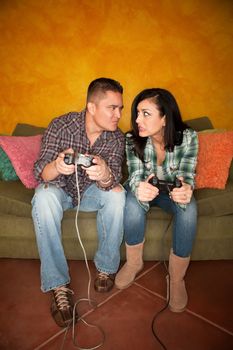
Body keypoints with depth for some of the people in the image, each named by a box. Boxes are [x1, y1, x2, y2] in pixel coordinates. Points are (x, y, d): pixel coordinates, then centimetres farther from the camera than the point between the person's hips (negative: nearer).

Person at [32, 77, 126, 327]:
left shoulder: (116, 138, -13)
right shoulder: (61, 126, -21)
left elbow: (113, 179, -24)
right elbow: (40, 173, -25)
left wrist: (105, 175, -50)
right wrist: (57, 167, -51)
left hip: (92, 190, 2)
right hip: (60, 188, -1)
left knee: (117, 194, -28)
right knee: (44, 197, -34)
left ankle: (106, 266, -9)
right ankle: (59, 285, -26)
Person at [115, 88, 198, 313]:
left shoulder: (188, 137, -20)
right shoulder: (132, 139, -19)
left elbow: (186, 176, -22)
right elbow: (135, 176, -23)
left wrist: (186, 189, -48)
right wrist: (139, 188, -50)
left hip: (172, 190, 0)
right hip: (144, 188, 0)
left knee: (188, 211, -33)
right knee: (133, 203, -35)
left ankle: (176, 279, -11)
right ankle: (134, 263, -8)